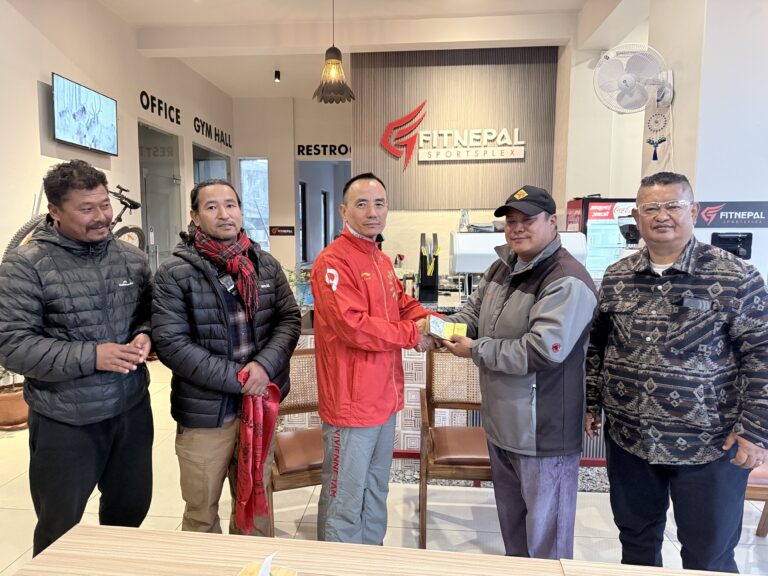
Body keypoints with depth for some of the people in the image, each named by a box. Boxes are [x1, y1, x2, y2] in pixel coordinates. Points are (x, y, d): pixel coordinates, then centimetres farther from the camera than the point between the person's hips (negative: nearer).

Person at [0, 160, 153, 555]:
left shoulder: (131, 257, 2)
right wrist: (91, 356, -24)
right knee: (59, 532, 16)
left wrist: (145, 335, -10)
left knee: (131, 509, 23)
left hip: (132, 410, 5)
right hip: (65, 423, -4)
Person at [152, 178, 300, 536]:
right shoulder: (175, 272, -9)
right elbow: (171, 343, -15)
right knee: (201, 514, 17)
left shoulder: (266, 265, 4)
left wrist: (265, 365, -16)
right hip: (205, 412, -3)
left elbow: (289, 319, 2)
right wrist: (236, 378, -18)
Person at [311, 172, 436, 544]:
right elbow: (352, 326, -26)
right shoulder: (333, 261, -18)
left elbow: (402, 304, 15)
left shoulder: (382, 260, 12)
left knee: (376, 490, 25)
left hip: (385, 398, 9)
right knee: (345, 500, 8)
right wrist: (412, 334, -17)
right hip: (350, 402, -9)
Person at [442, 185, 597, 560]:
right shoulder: (502, 267, 6)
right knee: (510, 517, 28)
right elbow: (473, 311, 14)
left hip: (544, 431, -9)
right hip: (501, 422, 9)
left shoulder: (567, 281, -23)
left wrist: (476, 350, -21)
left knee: (545, 534, 11)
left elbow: (542, 351, -30)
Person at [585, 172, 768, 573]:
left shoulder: (735, 278, -9)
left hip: (708, 445, -3)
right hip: (627, 438, 4)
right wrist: (592, 403, 9)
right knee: (635, 539, 20)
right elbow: (598, 346, 10)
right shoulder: (615, 278, 3)